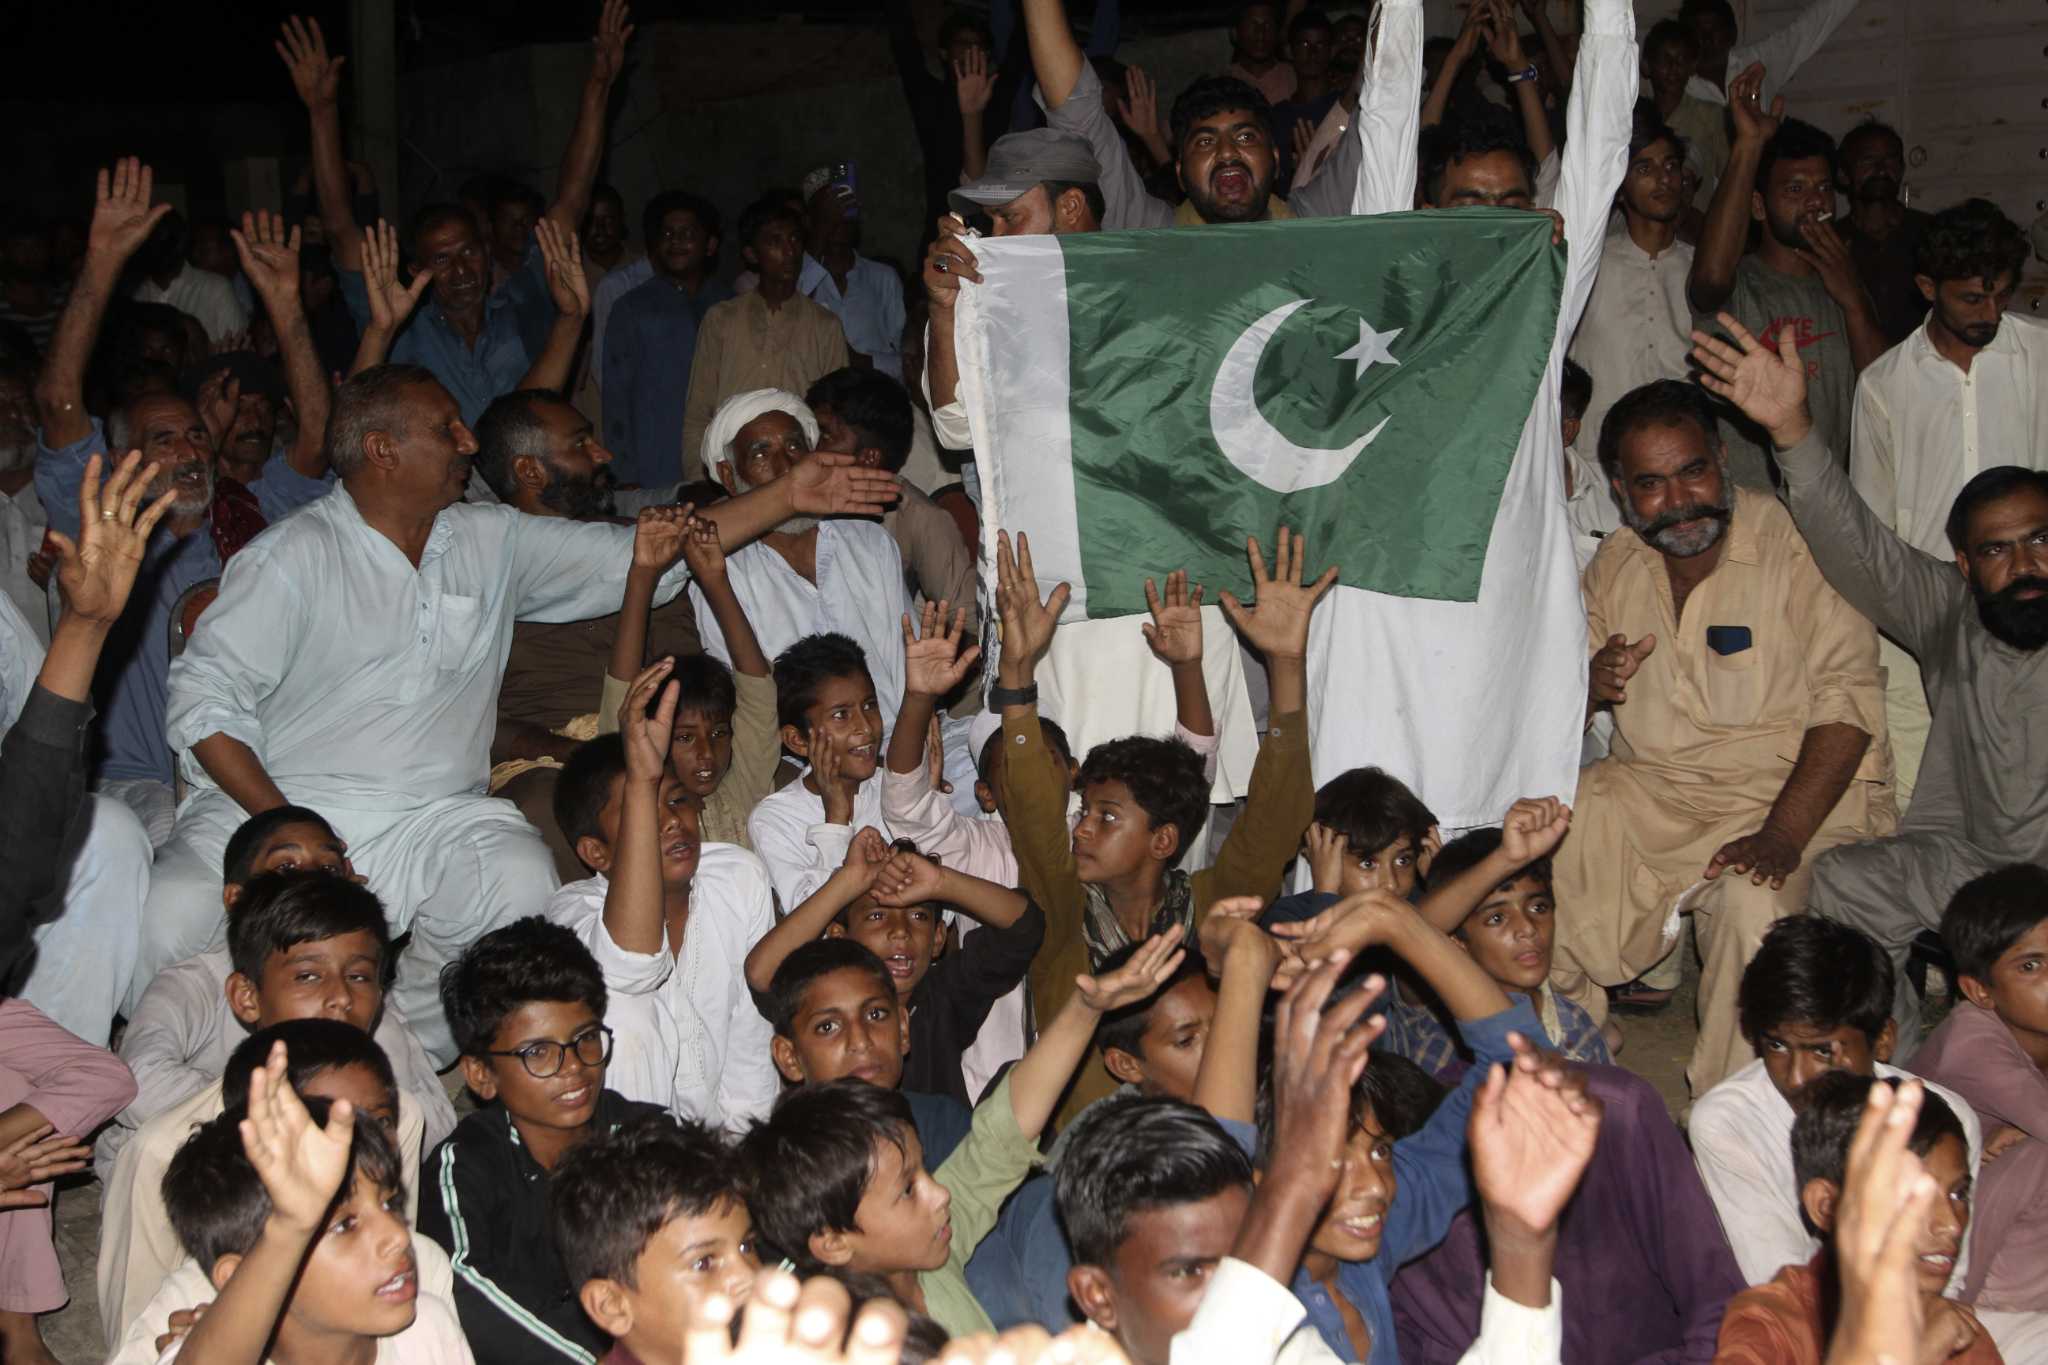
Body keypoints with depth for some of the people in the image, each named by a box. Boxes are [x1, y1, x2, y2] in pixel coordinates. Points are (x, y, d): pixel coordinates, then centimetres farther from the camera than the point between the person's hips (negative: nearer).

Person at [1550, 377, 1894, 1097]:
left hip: (1802, 790, -5)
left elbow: (1848, 698, -17)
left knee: (1751, 900, -34)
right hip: (1651, 787, 5)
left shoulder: (1792, 538, -11)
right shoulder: (1614, 566, 8)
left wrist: (1781, 835, -27)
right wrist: (1591, 686, -12)